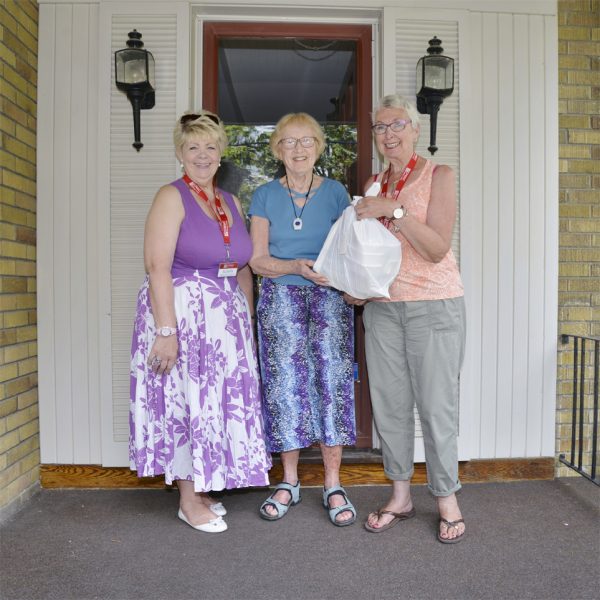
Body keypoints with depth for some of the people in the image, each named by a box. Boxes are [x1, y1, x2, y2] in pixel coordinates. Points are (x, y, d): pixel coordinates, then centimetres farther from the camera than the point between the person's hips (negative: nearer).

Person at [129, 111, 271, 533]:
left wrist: (248, 322, 12)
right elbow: (158, 266, -16)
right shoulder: (172, 197, -6)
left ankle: (201, 488, 30)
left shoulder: (232, 203, 13)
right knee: (185, 401, 2)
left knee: (218, 401, 12)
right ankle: (188, 500, 19)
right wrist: (166, 330, -22)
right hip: (182, 313, -6)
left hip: (226, 318, 7)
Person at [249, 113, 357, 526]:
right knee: (286, 384, 1)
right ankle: (290, 482, 18)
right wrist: (297, 267, -16)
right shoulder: (265, 196, 6)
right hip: (280, 298, 0)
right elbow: (258, 259, 1)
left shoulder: (336, 193, 6)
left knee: (332, 381, -3)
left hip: (330, 298, 0)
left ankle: (334, 486, 12)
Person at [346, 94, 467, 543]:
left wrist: (395, 211, -21)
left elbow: (437, 249, -13)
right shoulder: (374, 185, 13)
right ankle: (400, 496, 22)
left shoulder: (439, 177, -2)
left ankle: (447, 500, 17)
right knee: (389, 402, 7)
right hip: (382, 306, 5)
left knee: (436, 404, -1)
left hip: (434, 306, -4)